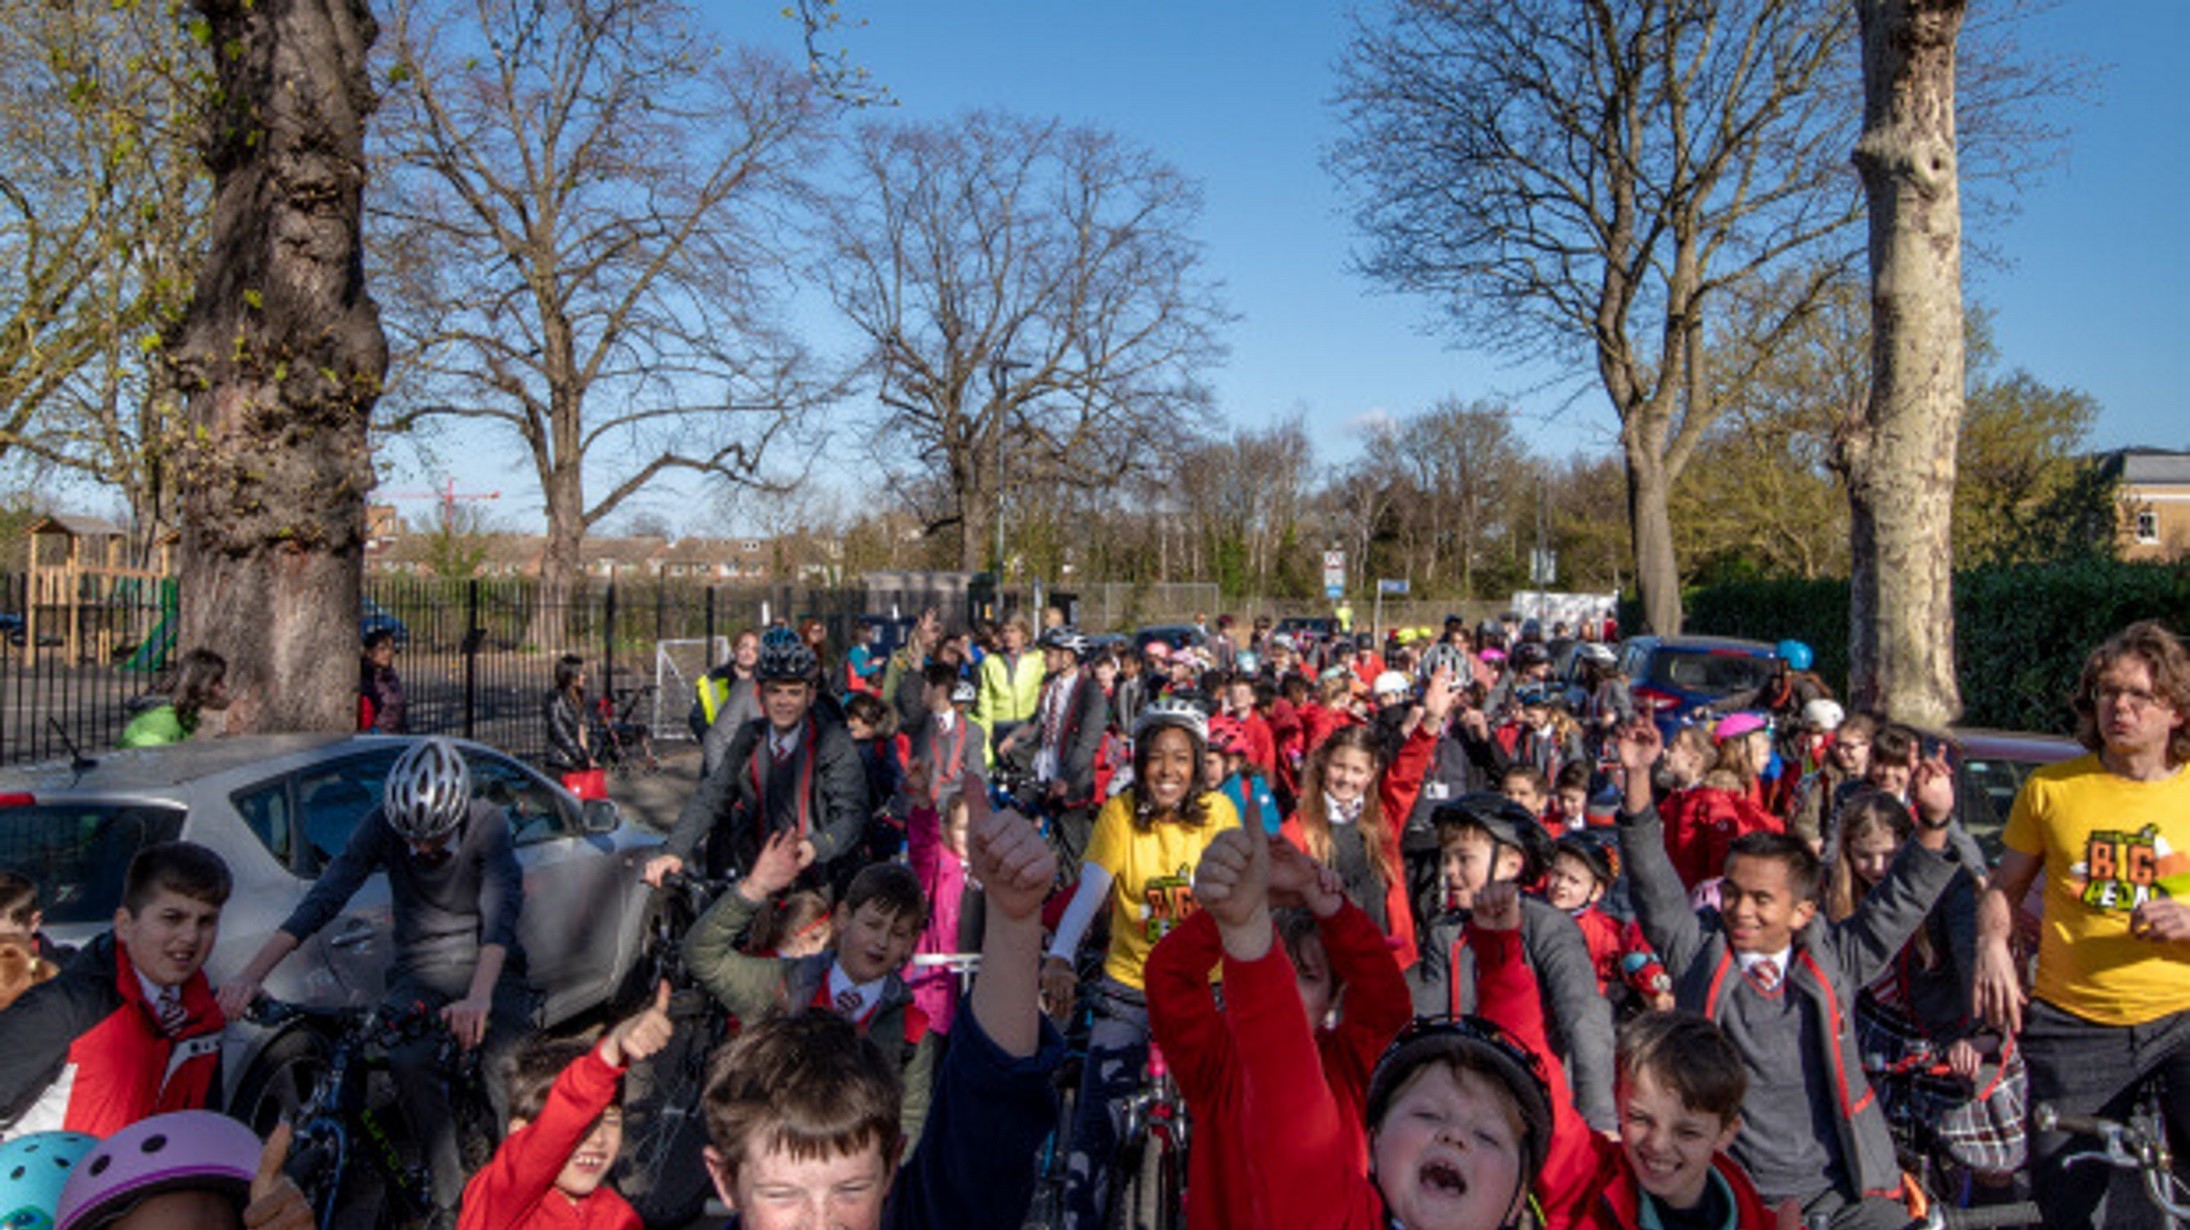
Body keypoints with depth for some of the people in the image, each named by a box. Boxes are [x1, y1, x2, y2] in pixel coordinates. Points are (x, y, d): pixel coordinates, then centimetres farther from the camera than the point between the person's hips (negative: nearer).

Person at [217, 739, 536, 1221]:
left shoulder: (487, 825, -18)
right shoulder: (383, 825, -10)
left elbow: (501, 912, -32)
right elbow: (323, 899, -18)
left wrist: (478, 997, -48)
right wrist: (250, 975, -31)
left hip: (488, 969, -2)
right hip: (417, 972, 2)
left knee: (510, 1066, -28)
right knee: (409, 1061, -28)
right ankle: (448, 1198, -11)